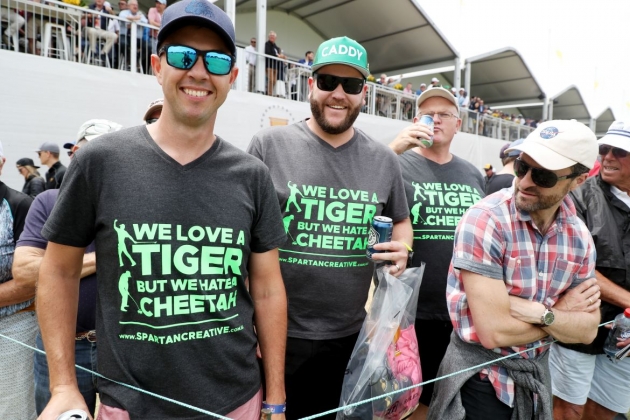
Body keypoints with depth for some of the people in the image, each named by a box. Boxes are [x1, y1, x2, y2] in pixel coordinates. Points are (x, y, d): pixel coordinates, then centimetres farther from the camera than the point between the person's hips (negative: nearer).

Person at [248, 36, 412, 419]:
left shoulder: (383, 160, 3)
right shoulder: (268, 145, -7)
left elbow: (401, 221, 17)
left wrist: (401, 249, -5)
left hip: (351, 335, 3)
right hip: (278, 334, -3)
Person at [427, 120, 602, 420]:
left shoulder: (579, 236, -4)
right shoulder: (484, 221, -24)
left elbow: (587, 330, -2)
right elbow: (494, 332, -26)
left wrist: (541, 313, -21)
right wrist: (562, 311, -12)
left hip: (537, 372, 6)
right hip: (481, 376, -6)